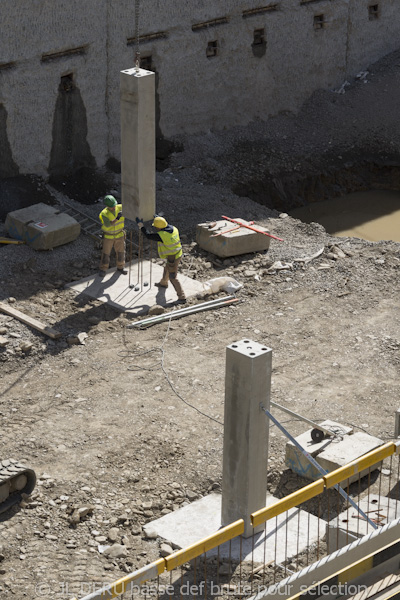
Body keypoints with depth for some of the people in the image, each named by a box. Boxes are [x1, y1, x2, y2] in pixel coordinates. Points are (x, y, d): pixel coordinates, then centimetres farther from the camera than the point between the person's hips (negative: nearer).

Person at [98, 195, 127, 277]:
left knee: (121, 251, 12)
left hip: (119, 235, 3)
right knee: (106, 253, 7)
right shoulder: (104, 214, -28)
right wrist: (117, 218, -51)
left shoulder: (120, 208, -18)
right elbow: (107, 225, -39)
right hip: (108, 236, -3)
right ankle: (103, 269, 24)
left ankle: (120, 267, 33)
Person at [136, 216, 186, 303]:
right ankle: (163, 283, 60)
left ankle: (182, 297, 1)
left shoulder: (162, 235, -28)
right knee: (166, 268, 33)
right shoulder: (174, 229, -5)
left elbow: (148, 235, -19)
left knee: (173, 278, 0)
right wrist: (160, 219, 22)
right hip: (177, 254, 9)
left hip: (172, 259, -9)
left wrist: (141, 225, -11)